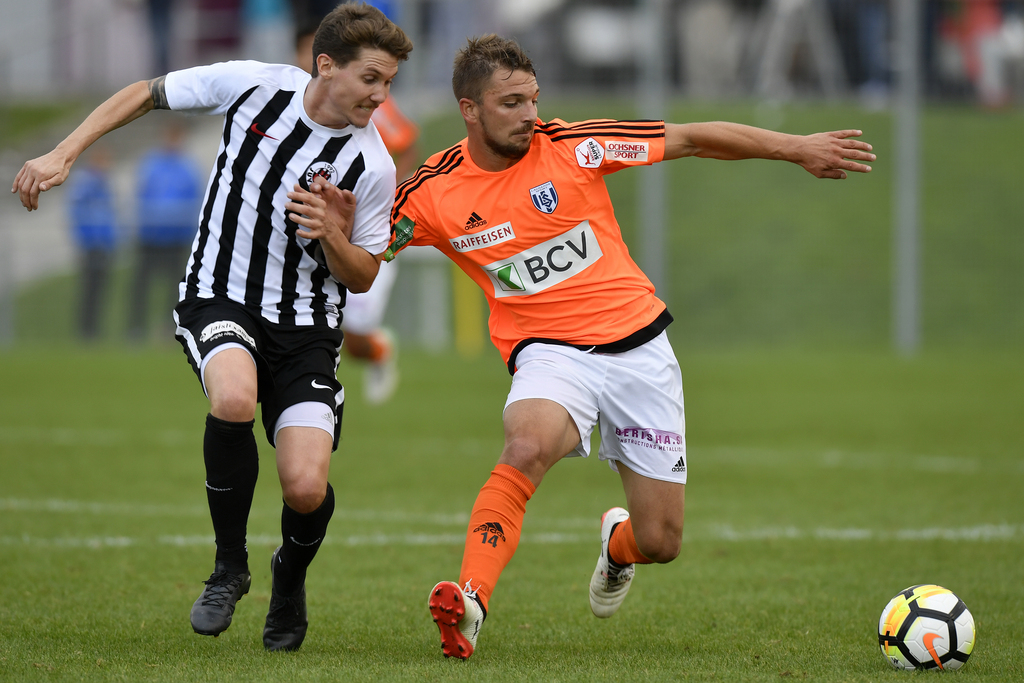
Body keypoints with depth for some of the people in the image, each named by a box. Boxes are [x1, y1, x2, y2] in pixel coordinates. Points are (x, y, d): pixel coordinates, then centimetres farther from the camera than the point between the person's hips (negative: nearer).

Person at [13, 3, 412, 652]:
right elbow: (148, 93, 6)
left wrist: (332, 233, -22)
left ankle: (291, 576, 21)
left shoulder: (373, 166, -11)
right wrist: (64, 154, 1)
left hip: (306, 324, 0)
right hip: (220, 297, 0)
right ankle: (230, 564, -10)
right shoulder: (253, 85, -10)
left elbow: (362, 277, 0)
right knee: (234, 399, -35)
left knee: (306, 489, -18)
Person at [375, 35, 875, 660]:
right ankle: (469, 604, -41)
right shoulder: (433, 192, -6)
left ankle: (618, 545, 41)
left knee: (661, 543, 3)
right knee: (528, 446, -38)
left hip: (638, 344, 1)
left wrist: (797, 148, -3)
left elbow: (692, 139, -1)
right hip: (549, 349, -1)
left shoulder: (570, 146, -8)